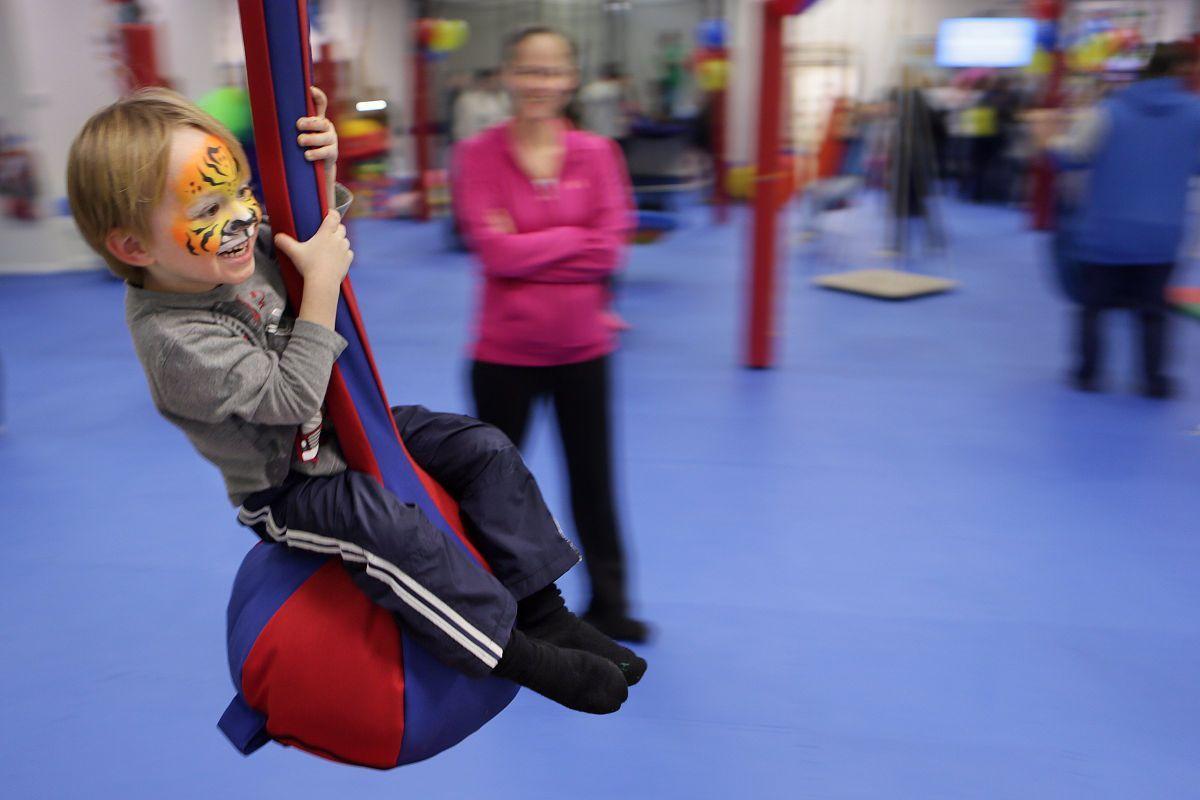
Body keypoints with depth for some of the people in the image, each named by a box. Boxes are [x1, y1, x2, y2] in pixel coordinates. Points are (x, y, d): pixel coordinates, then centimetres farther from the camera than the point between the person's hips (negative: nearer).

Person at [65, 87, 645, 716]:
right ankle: (517, 655, -21)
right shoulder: (174, 340, -28)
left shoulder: (236, 251, -6)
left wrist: (322, 168, -8)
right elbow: (291, 397, -31)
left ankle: (542, 610, -1)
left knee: (484, 448, -4)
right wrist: (321, 281, -29)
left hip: (343, 425, 8)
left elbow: (323, 235, 13)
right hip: (286, 486, -8)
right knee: (388, 529, -36)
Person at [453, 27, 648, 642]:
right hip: (505, 350, -2)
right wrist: (574, 236, -13)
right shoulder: (479, 155, -8)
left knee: (594, 480, 14)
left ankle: (607, 604, 35)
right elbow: (493, 250, -18)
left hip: (582, 348, 2)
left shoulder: (596, 153, -2)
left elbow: (609, 250, -10)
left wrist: (525, 247, -15)